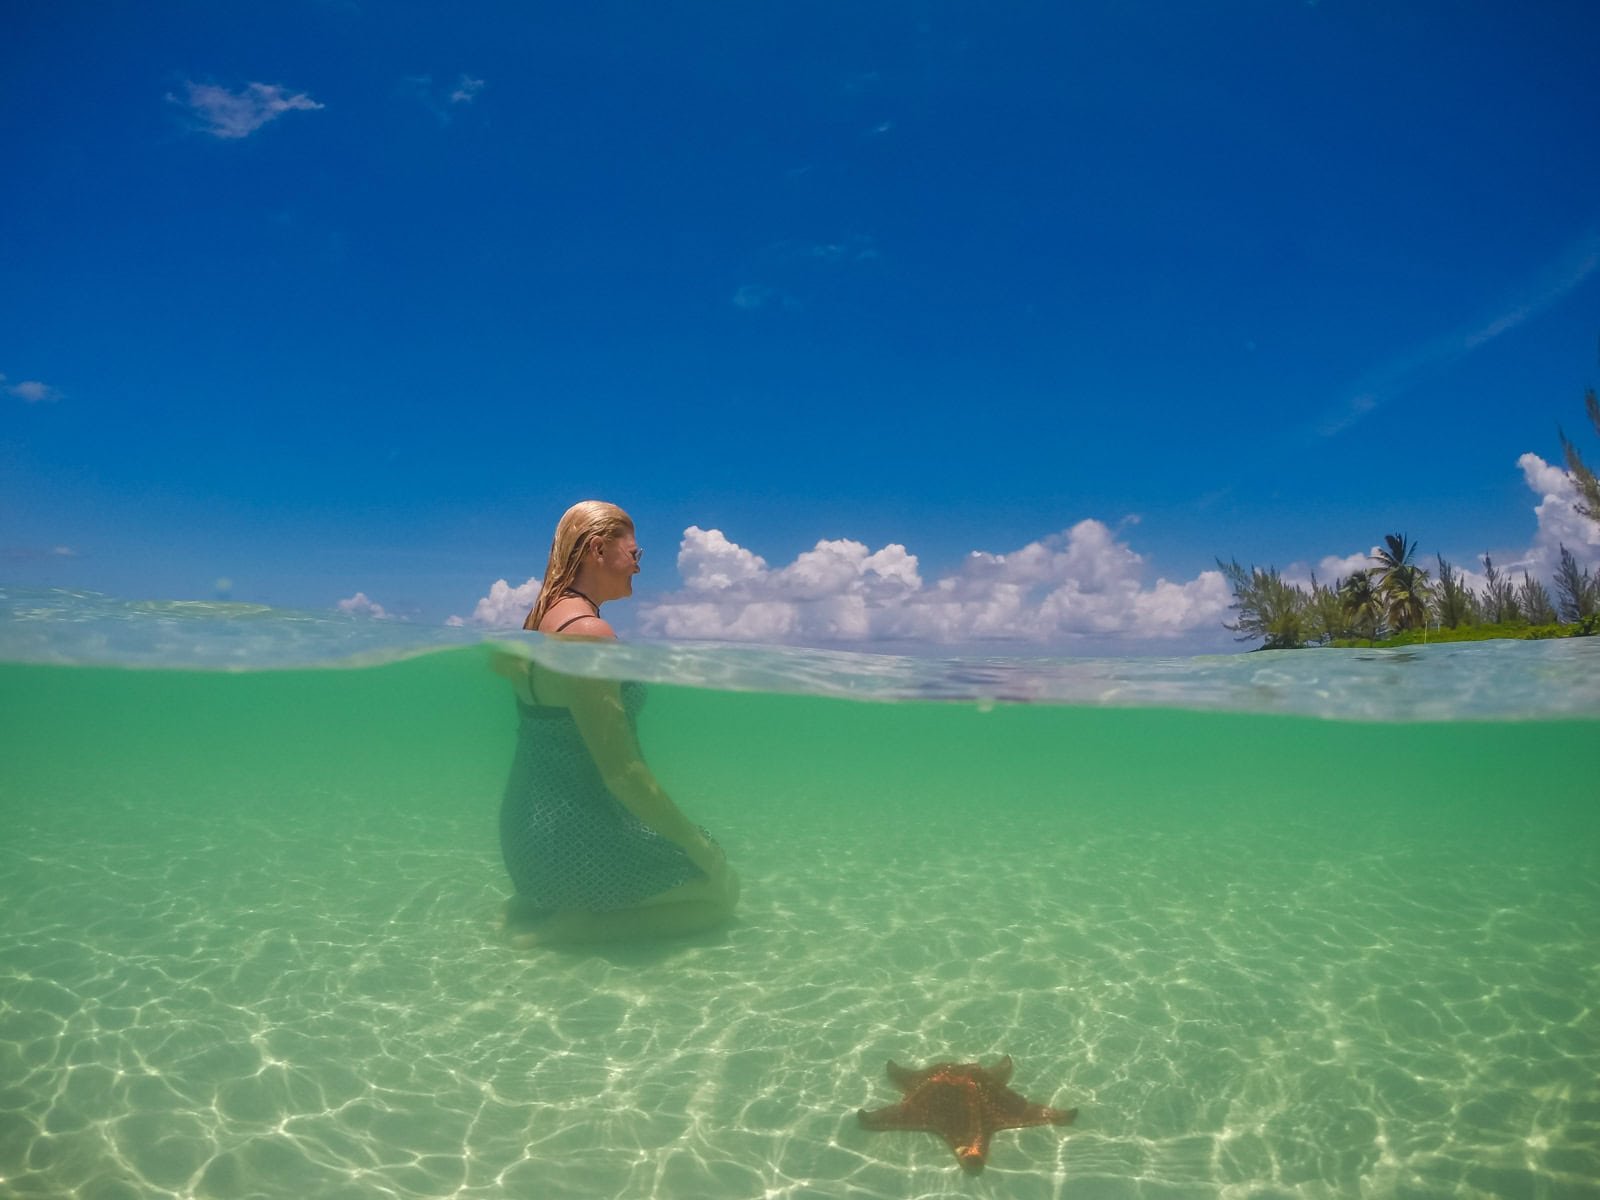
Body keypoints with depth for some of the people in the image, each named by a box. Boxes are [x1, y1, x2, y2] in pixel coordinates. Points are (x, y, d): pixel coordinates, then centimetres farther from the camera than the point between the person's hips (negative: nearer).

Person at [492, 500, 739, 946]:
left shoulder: (542, 616, 5)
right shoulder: (588, 632, -24)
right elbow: (621, 771, -25)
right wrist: (696, 842, -15)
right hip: (571, 839, -10)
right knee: (722, 888, 3)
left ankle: (539, 904, 12)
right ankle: (559, 927, -6)